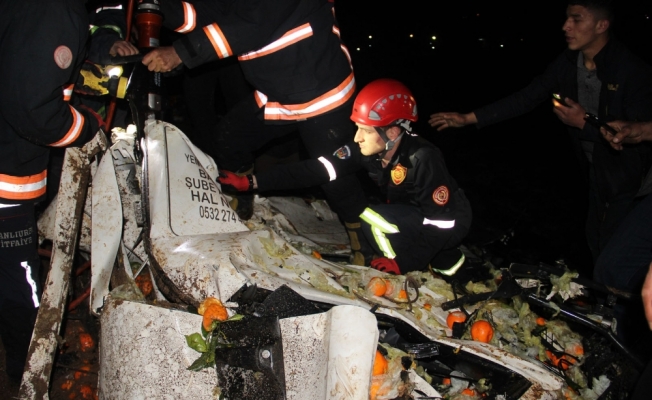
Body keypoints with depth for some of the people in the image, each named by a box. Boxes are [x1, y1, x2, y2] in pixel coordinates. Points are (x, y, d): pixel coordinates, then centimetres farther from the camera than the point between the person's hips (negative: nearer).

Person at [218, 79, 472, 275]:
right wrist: (251, 182, -29)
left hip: (451, 223, -7)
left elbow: (442, 222, -28)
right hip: (411, 213, 8)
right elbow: (316, 170, -23)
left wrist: (406, 262, -22)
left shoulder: (422, 159, -34)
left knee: (375, 221, -26)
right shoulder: (368, 149, -17)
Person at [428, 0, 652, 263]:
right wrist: (469, 118, -7)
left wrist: (585, 123, -30)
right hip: (597, 172, 6)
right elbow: (525, 98, -2)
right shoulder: (568, 63, -5)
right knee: (595, 242, 19)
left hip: (630, 179, -6)